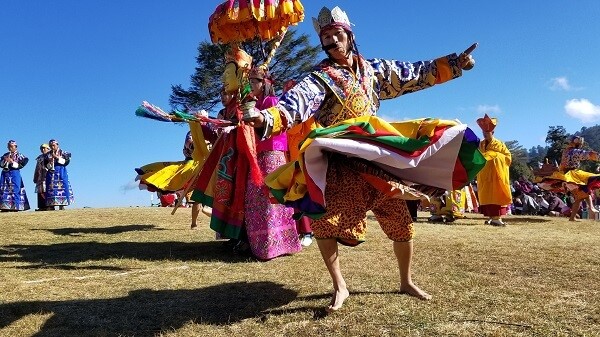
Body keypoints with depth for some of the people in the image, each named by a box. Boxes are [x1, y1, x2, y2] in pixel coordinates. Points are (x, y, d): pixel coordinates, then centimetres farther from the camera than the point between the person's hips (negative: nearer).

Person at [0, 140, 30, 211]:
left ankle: (15, 207, -9)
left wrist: (12, 162, -12)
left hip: (14, 174, -5)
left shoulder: (19, 155, 3)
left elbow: (21, 165, -6)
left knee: (15, 190, -9)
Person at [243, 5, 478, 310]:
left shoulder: (374, 69, 11)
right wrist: (267, 117, -43)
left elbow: (415, 74, 19)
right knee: (323, 220, -19)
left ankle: (406, 282, 28)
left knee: (401, 220, 5)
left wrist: (453, 63, 17)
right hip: (338, 163, -3)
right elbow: (296, 103, -24)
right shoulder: (320, 77, -4)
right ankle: (339, 287, 3)